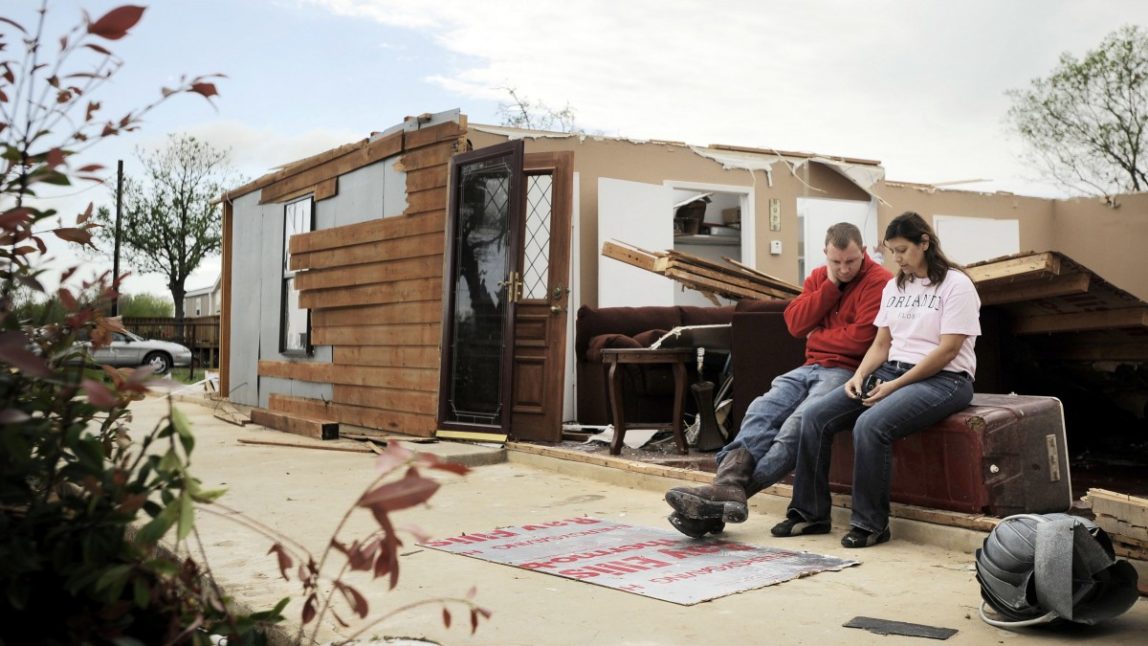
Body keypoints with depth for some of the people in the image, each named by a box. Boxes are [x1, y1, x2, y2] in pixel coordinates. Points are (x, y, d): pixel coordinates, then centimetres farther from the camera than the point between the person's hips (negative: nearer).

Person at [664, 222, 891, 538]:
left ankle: (730, 491, -35)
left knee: (797, 425, -29)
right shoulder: (818, 278, 17)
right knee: (761, 412, -19)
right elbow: (795, 323, 4)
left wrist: (816, 336, -1)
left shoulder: (879, 281, -5)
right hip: (811, 367, 7)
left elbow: (860, 339, -17)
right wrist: (831, 285, -3)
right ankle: (727, 485, -36)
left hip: (848, 371, -7)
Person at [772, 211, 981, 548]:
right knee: (815, 415, -12)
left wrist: (895, 386, -17)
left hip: (942, 379, -7)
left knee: (870, 425, -33)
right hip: (891, 371, 7)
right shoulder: (894, 287, 17)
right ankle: (810, 513, -4)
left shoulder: (955, 284, -6)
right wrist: (859, 376, -5)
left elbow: (948, 350, -14)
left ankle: (871, 524, -17)